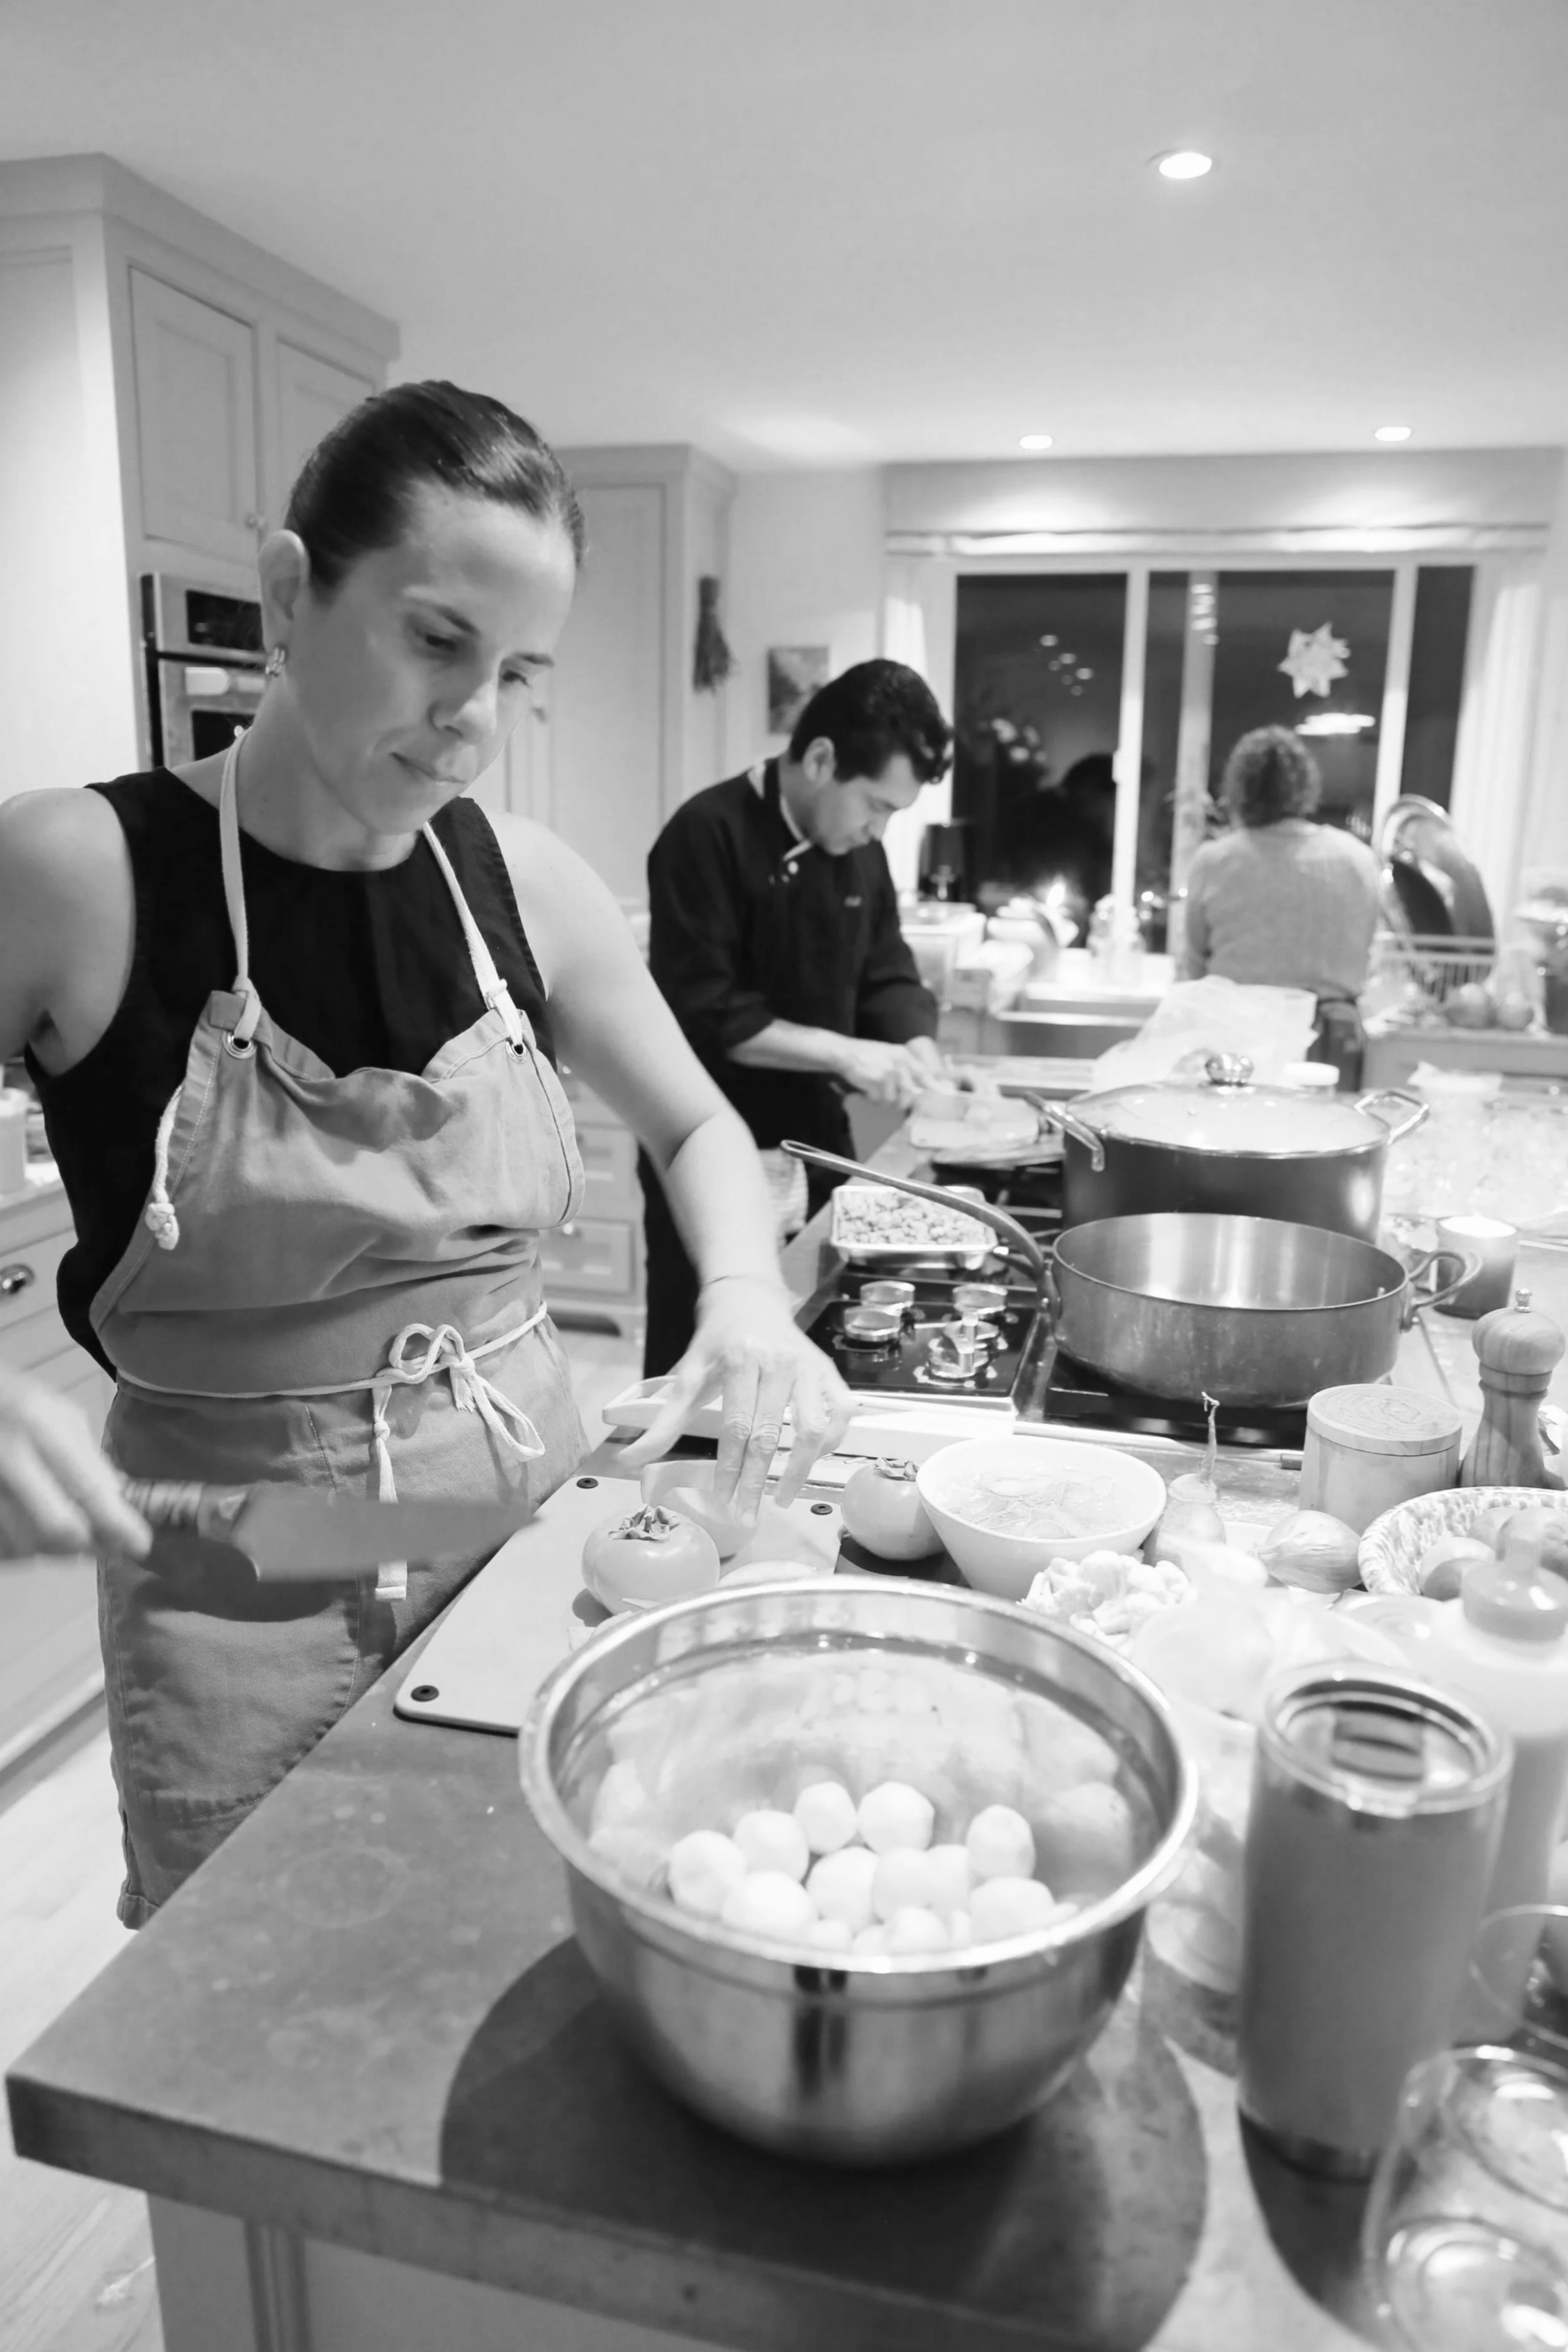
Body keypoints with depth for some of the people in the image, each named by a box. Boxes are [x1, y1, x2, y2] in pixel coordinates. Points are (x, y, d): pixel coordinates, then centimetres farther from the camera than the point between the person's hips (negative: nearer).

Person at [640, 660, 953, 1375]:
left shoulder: (858, 849, 7)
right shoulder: (709, 836, -16)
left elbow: (887, 975, 13)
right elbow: (704, 1014, -22)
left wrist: (920, 1054, -7)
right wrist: (845, 1054, -23)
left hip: (818, 1144, 7)